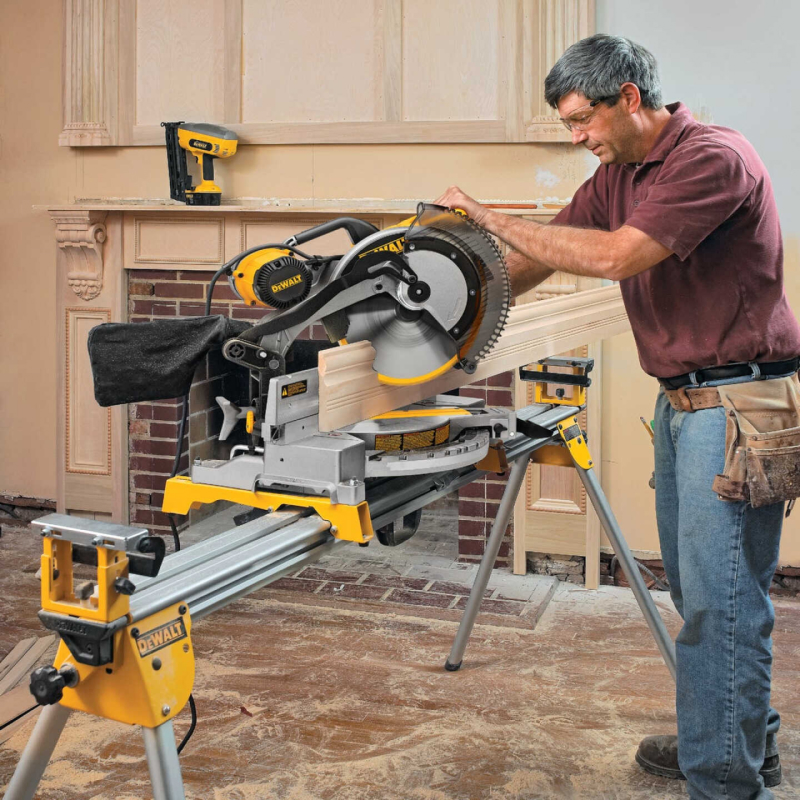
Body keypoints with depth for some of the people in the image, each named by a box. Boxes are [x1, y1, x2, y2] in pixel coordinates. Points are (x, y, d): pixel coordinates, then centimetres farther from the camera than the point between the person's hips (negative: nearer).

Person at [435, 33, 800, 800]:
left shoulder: (714, 159, -18)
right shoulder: (618, 175, 10)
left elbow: (615, 255, -27)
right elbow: (536, 260, 13)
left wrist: (492, 219, -20)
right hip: (679, 399, 9)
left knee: (720, 598, -5)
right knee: (695, 584, 18)